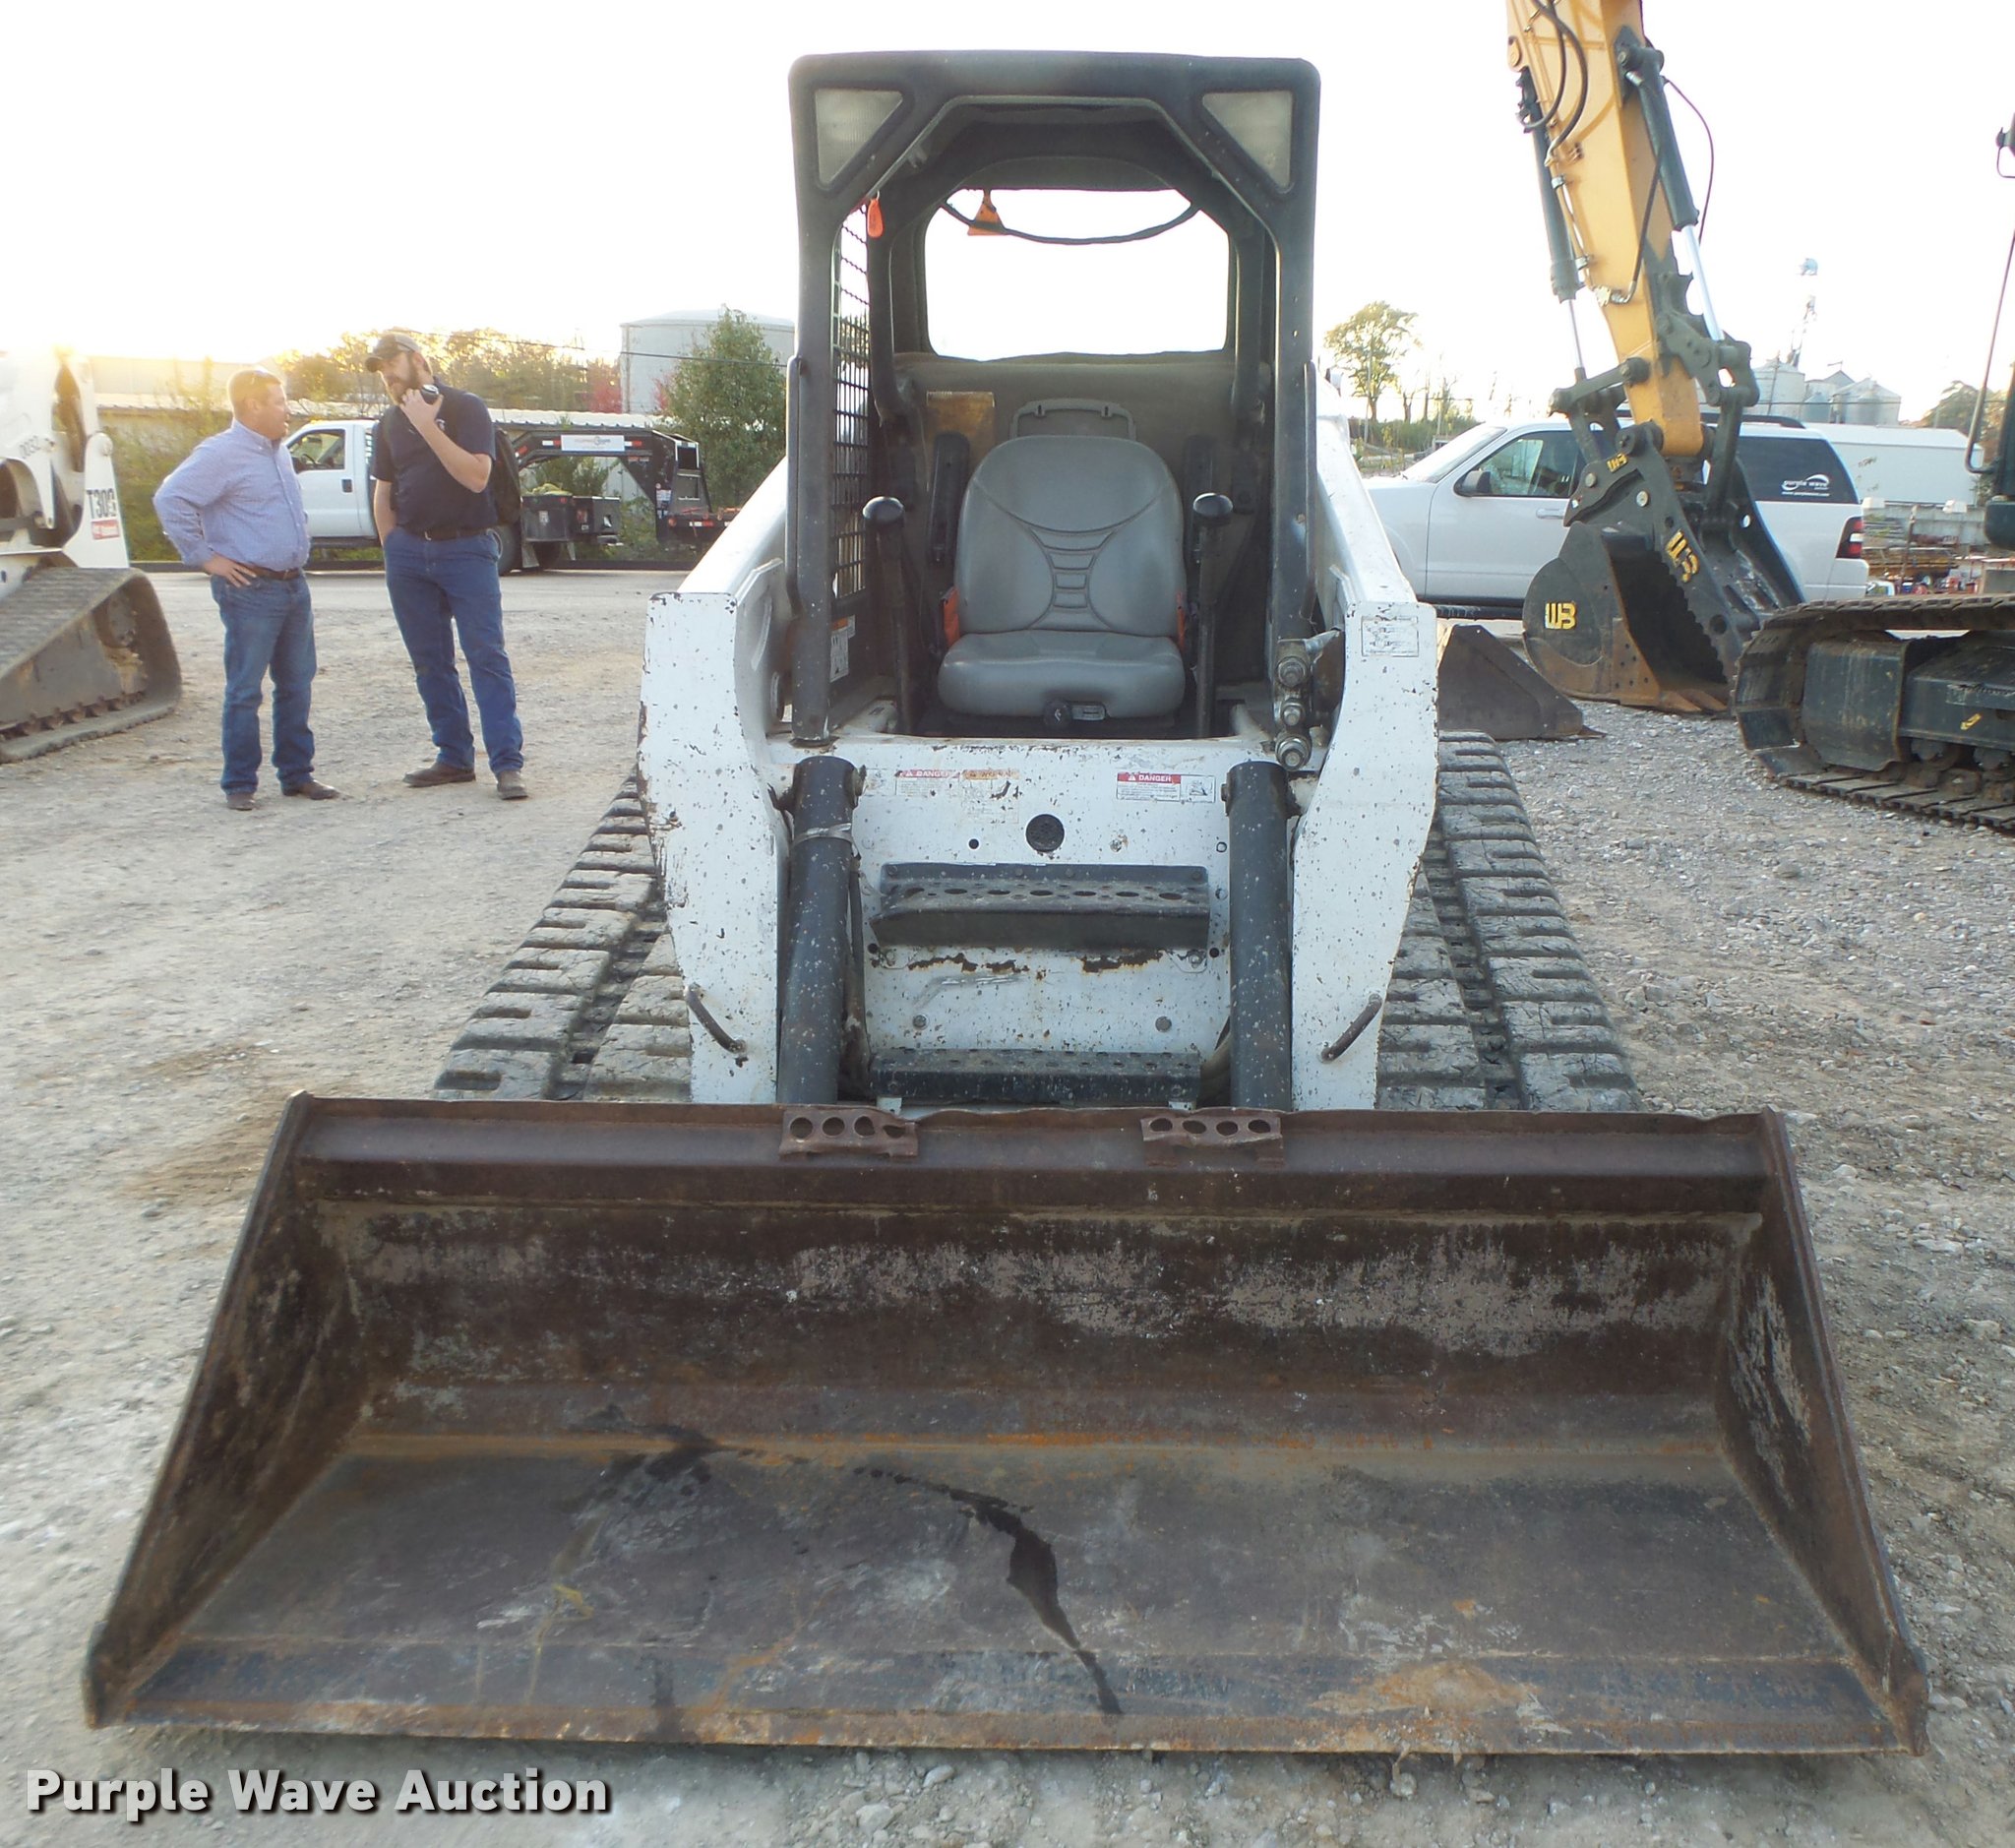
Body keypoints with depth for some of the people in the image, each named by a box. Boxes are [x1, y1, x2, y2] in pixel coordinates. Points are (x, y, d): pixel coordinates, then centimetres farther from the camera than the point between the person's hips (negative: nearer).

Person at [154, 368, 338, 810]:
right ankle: (239, 785, 4)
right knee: (245, 691, -3)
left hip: (294, 586, 8)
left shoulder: (279, 454, 16)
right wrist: (204, 557, -15)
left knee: (296, 685, 11)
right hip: (250, 589, -8)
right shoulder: (220, 454, -10)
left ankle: (297, 774, 19)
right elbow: (170, 499, -18)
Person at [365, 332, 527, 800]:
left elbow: (476, 476, -15)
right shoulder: (390, 423, 15)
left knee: (487, 656, -9)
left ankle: (508, 764, -10)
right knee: (430, 663, 6)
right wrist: (393, 551, 10)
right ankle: (454, 757, 14)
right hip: (409, 552, 6)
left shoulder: (465, 407, -2)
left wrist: (428, 425, -17)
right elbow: (382, 494, 20)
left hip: (466, 549, -6)